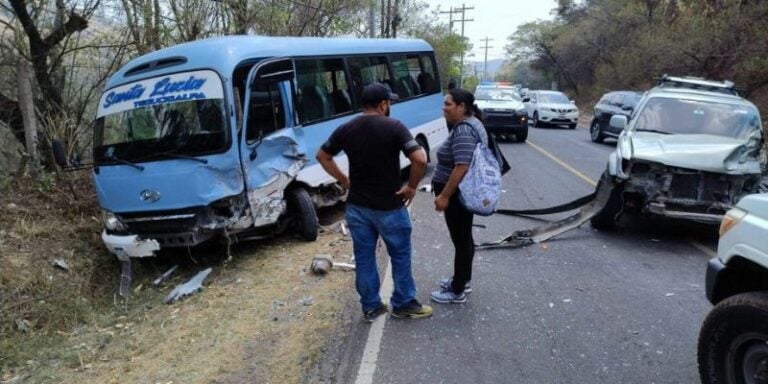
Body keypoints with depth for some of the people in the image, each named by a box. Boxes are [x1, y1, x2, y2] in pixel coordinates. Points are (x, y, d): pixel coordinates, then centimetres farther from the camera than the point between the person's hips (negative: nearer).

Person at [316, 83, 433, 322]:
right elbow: (420, 159, -25)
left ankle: (370, 307, 24)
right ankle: (403, 304, 25)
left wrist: (344, 181, 13)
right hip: (389, 206, -4)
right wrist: (412, 186, -10)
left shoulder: (347, 129, 1)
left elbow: (322, 156, 11)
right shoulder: (394, 127, -14)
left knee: (363, 257, 14)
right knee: (400, 255, 14)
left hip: (356, 206, 5)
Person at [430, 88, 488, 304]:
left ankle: (458, 292, 10)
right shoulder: (471, 123, 11)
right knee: (463, 237, 18)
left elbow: (462, 167, -28)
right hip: (465, 194, 10)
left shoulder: (463, 130, -22)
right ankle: (463, 280, 32)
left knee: (460, 240, -1)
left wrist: (444, 196, -25)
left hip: (457, 195, -10)